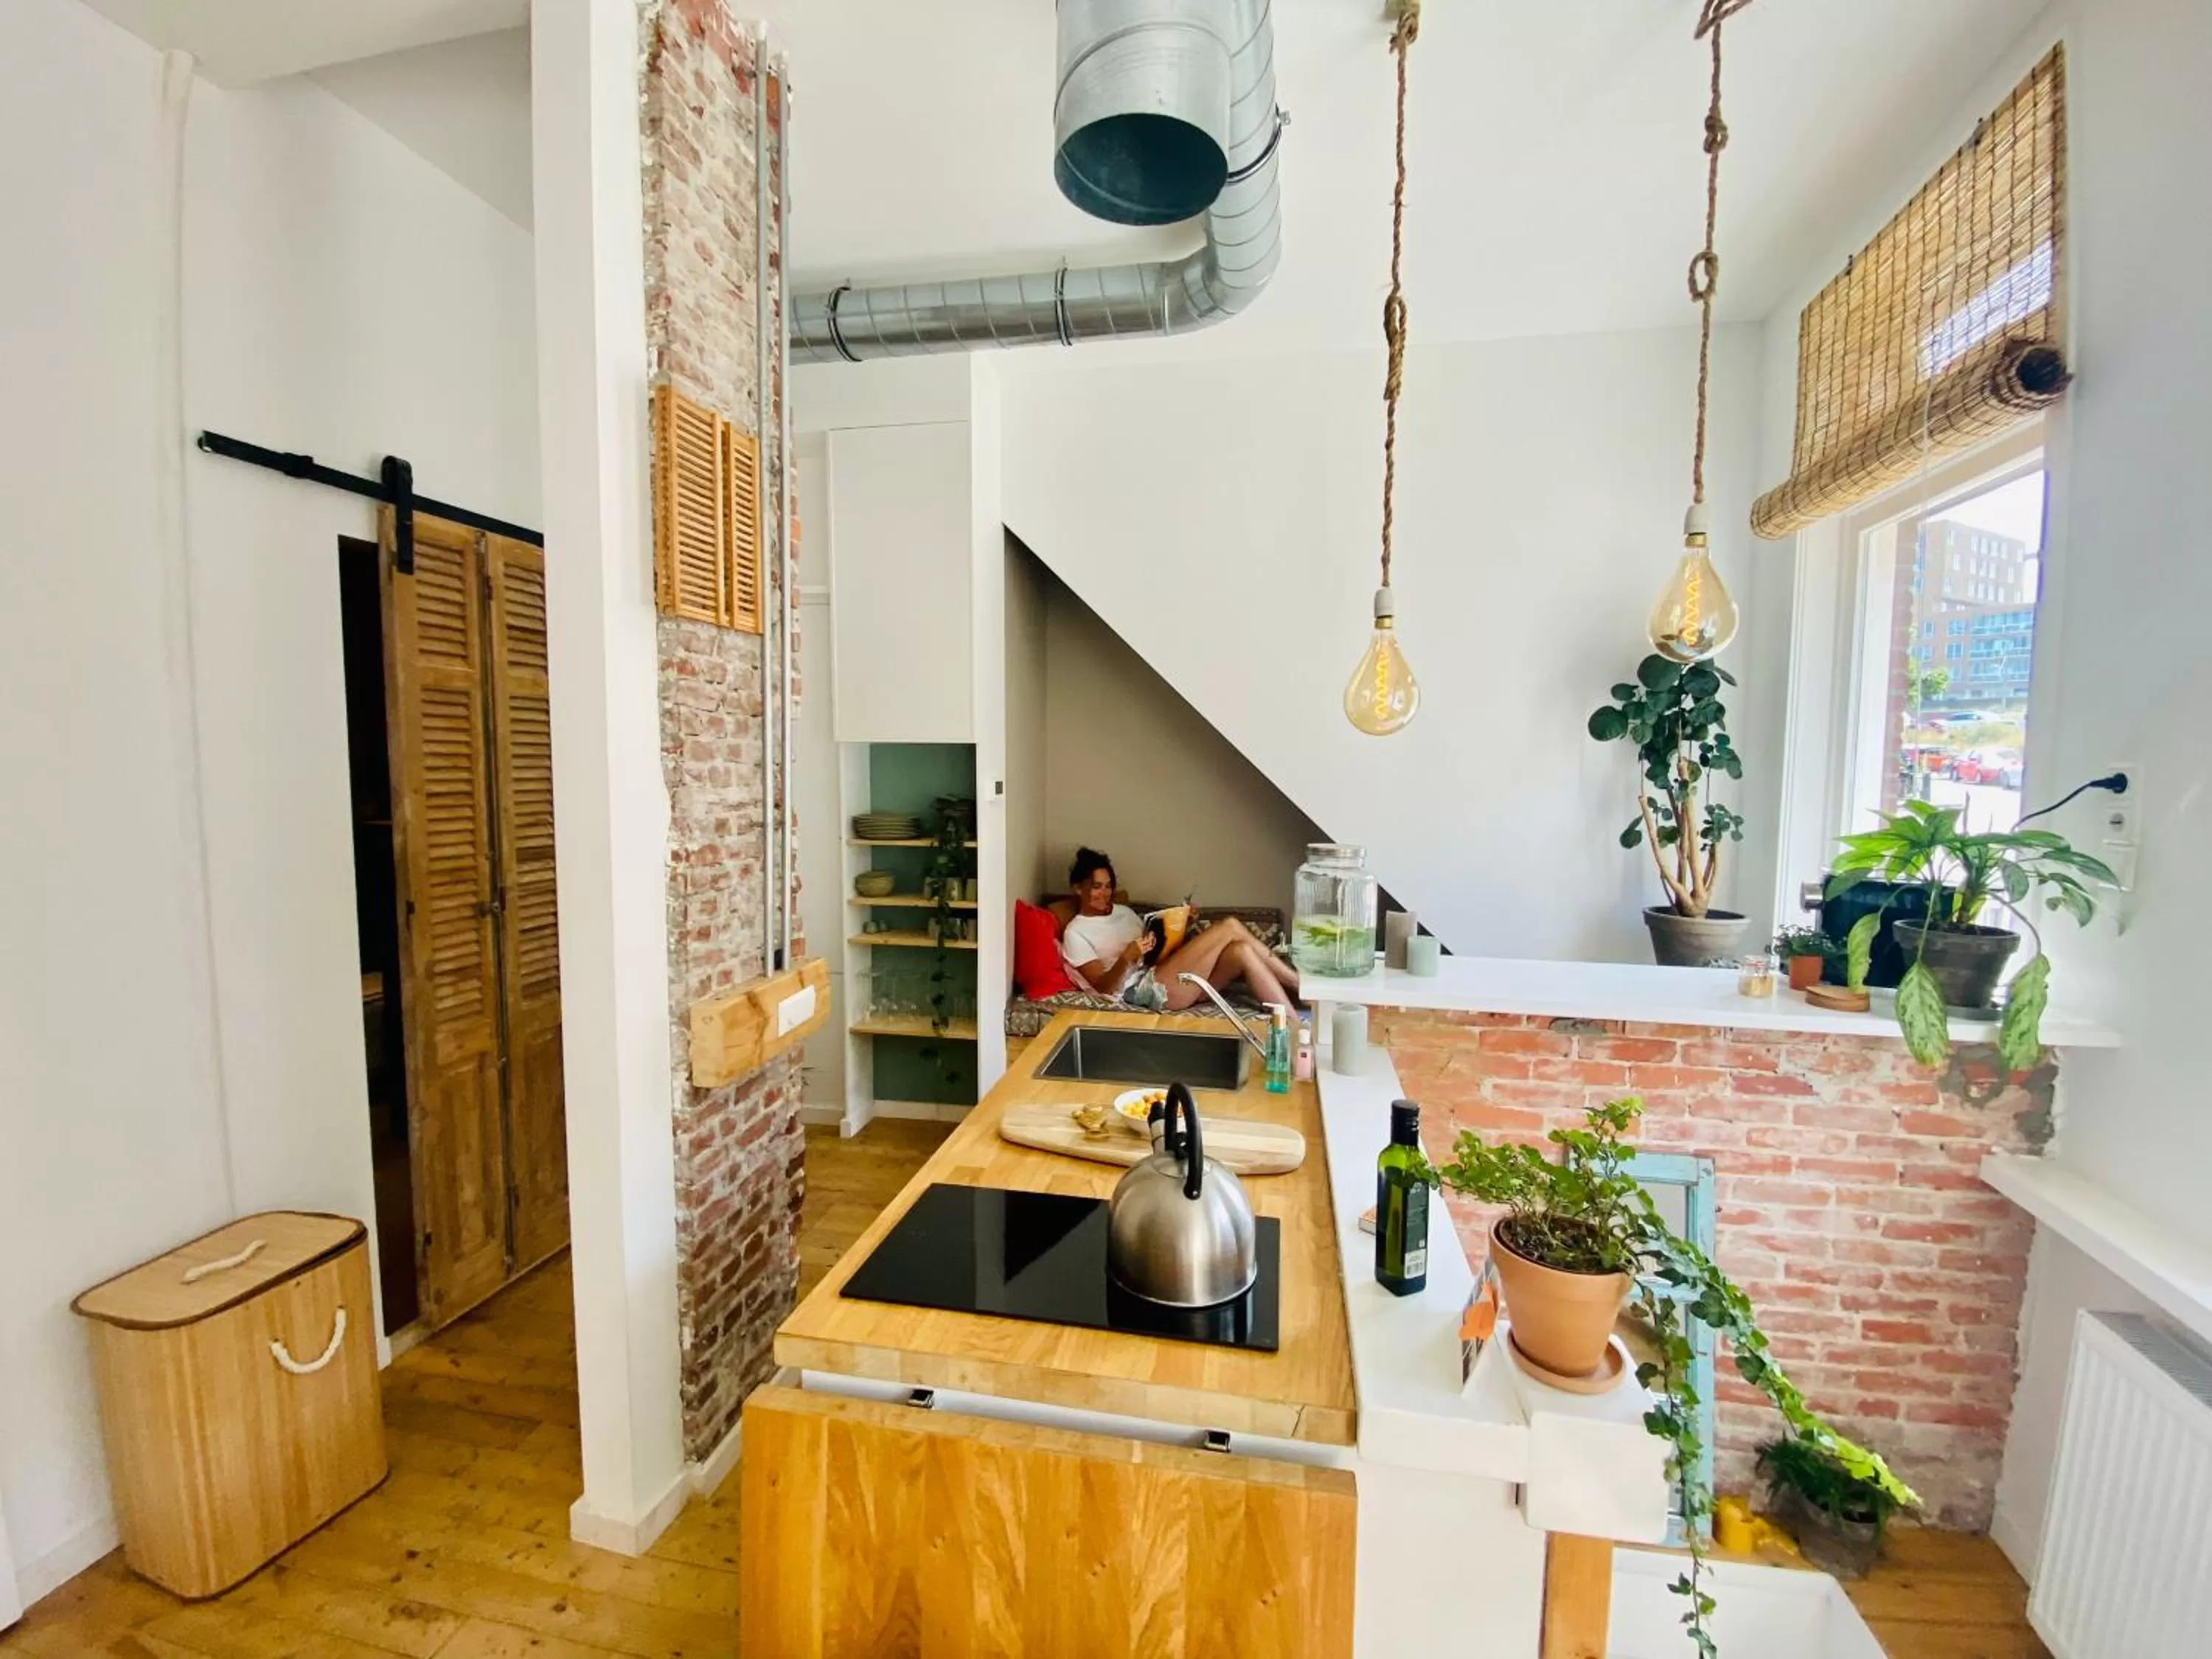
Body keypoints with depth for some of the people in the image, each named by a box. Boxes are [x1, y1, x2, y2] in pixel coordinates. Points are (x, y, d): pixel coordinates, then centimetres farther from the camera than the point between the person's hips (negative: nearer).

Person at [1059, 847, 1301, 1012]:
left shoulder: (1123, 911, 24)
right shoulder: (1076, 933, 2)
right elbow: (1103, 988, -7)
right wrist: (1126, 958, -25)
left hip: (1166, 978, 8)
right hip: (1146, 991, -8)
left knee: (1242, 951, -22)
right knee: (1230, 927, -20)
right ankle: (1303, 988, -16)